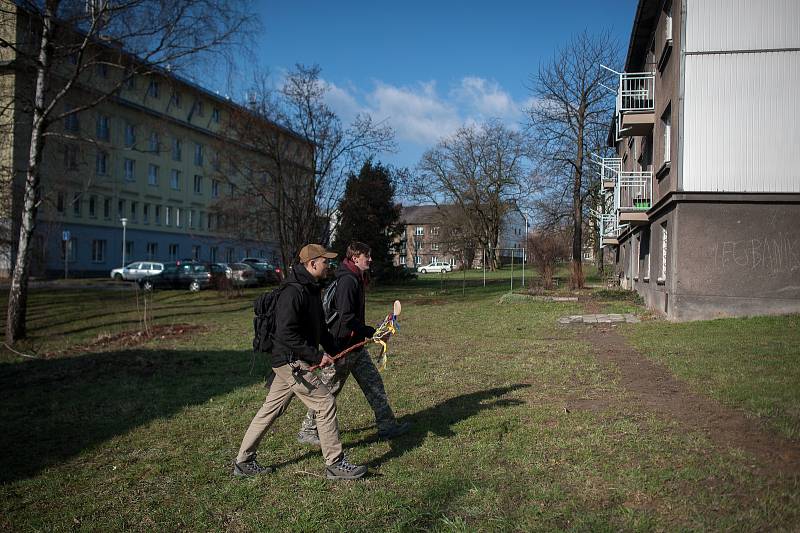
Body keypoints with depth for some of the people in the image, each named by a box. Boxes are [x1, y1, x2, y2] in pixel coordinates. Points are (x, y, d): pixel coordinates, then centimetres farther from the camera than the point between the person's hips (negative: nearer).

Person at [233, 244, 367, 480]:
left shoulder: (311, 289, 14)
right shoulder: (293, 292, -19)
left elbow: (319, 328, 24)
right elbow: (286, 334, -26)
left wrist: (334, 350, 14)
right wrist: (316, 356, -23)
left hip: (289, 363, 10)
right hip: (291, 362, -10)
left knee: (270, 410, 15)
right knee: (326, 403, -5)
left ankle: (243, 462, 25)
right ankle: (335, 464, 6)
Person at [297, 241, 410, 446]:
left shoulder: (357, 279, 12)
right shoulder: (347, 280, -20)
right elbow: (346, 318, -26)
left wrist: (370, 332, 18)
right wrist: (372, 332, -23)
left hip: (355, 345, 10)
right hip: (341, 346, -10)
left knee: (373, 383, 11)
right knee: (328, 390, 3)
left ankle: (386, 425, 19)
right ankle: (307, 431, 18)